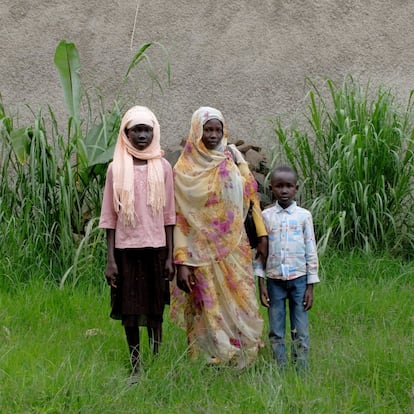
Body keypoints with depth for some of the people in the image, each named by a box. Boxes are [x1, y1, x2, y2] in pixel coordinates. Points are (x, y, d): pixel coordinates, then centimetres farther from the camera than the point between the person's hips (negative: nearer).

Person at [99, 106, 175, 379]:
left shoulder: (163, 167, 2)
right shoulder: (116, 168, 1)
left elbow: (169, 215, 5)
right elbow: (110, 216, 3)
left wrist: (170, 257, 2)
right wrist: (110, 260, -2)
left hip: (156, 247, 0)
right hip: (126, 247, 0)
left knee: (156, 310, 5)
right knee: (129, 310, 4)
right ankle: (135, 366, 15)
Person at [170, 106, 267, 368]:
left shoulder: (233, 158, 6)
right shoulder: (184, 169, -5)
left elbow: (251, 196, 10)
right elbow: (179, 219, -7)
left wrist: (263, 236, 3)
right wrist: (181, 263, -12)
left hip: (235, 248, 3)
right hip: (203, 253, -3)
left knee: (239, 307, 6)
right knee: (209, 312, 1)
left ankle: (242, 362, 18)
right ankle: (211, 365, 13)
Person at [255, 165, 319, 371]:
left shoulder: (304, 215, 2)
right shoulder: (266, 216, 4)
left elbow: (311, 251, 3)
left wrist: (310, 286, 0)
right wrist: (261, 284, 0)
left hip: (298, 278, -1)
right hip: (274, 279, 1)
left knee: (300, 332, 1)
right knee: (276, 332, 4)